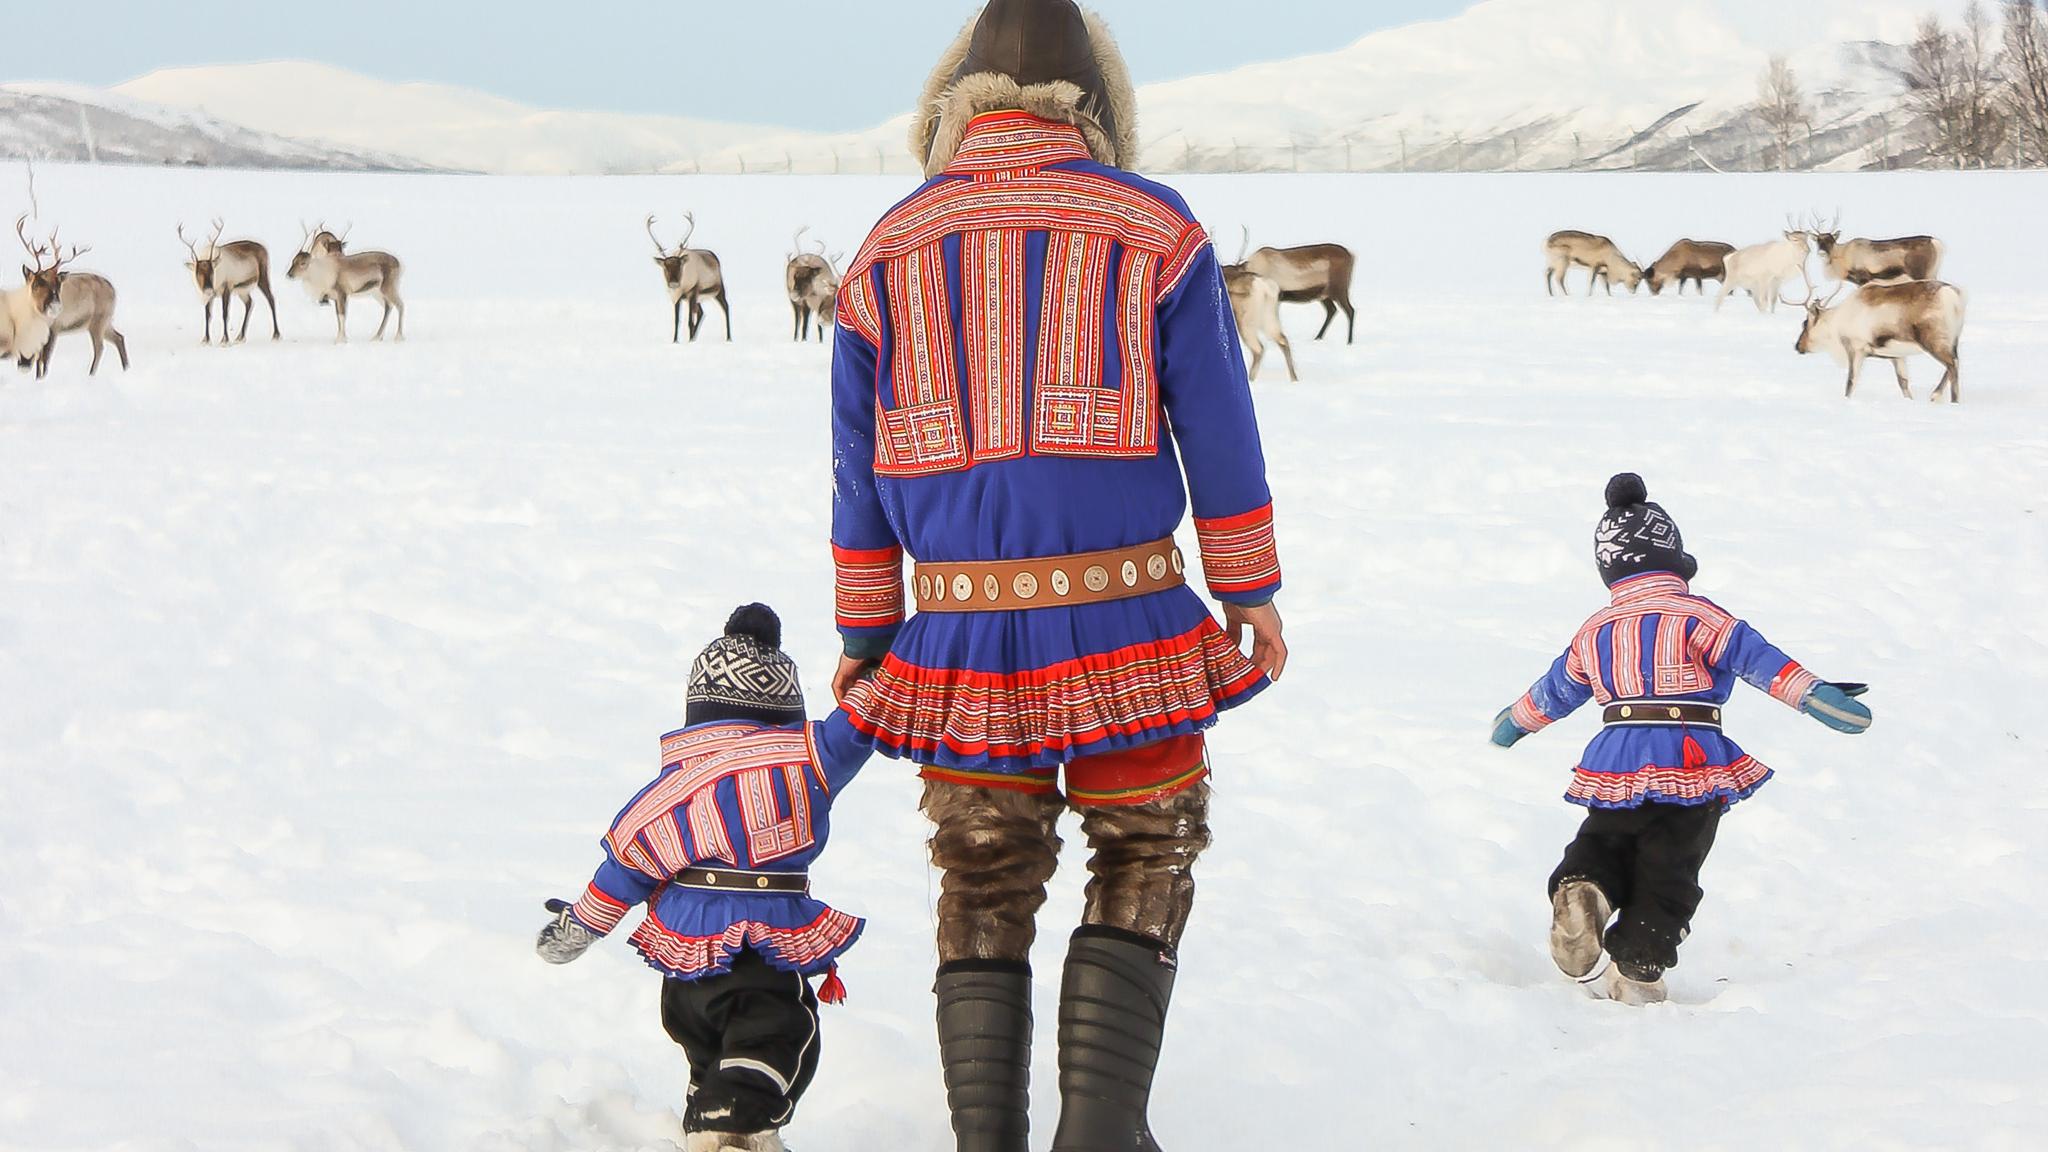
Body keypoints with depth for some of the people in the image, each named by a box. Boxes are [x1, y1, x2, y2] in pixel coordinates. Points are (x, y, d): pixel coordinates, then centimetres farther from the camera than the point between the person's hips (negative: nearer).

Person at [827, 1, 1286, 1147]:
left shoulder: (885, 253, 7)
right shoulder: (1154, 230, -1)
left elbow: (859, 478, 9)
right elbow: (1220, 435, 0)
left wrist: (864, 640, 15)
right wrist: (1252, 593, 8)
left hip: (960, 635, 2)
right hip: (1124, 623, -2)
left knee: (984, 896, 12)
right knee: (1145, 860, 11)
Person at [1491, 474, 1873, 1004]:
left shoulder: (1593, 631, 13)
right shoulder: (1692, 614, -2)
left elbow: (1554, 691, 27)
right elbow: (1752, 656, -14)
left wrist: (1514, 722, 46)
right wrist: (1811, 692, -19)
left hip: (1616, 772, 3)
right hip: (1690, 770, -3)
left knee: (1602, 846, 19)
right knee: (1667, 876, 4)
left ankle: (1583, 890, -13)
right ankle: (1637, 970, -2)